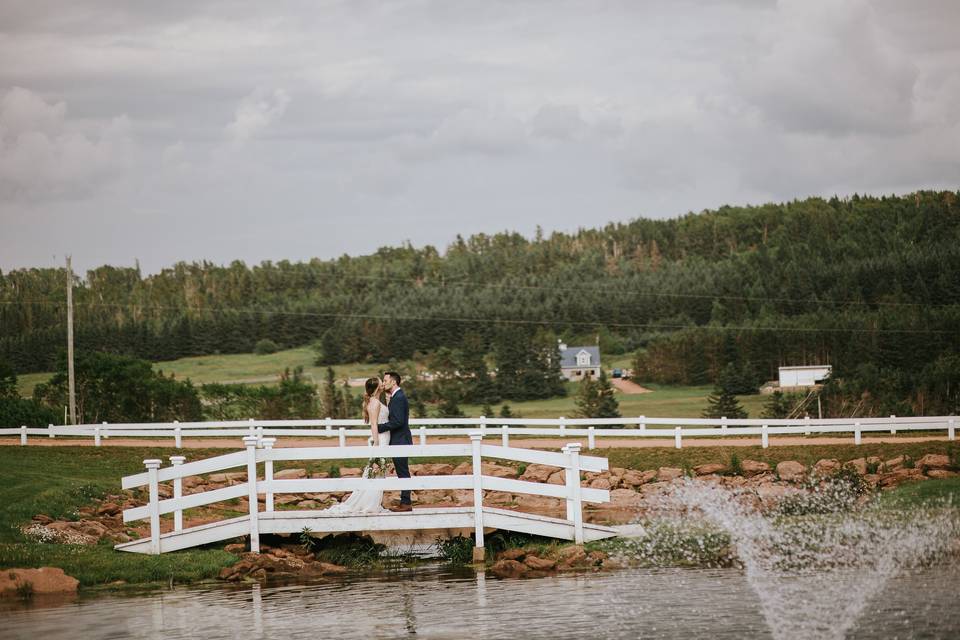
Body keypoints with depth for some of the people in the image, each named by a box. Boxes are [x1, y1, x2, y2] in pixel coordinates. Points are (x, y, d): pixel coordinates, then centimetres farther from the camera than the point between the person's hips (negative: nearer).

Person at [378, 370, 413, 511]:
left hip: (400, 441, -10)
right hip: (399, 441, 10)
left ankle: (406, 503, -4)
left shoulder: (399, 398, -17)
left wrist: (380, 427, -17)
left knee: (403, 472, -6)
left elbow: (398, 421, -23)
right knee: (402, 472, 12)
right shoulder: (397, 396, 16)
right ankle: (404, 501, 16)